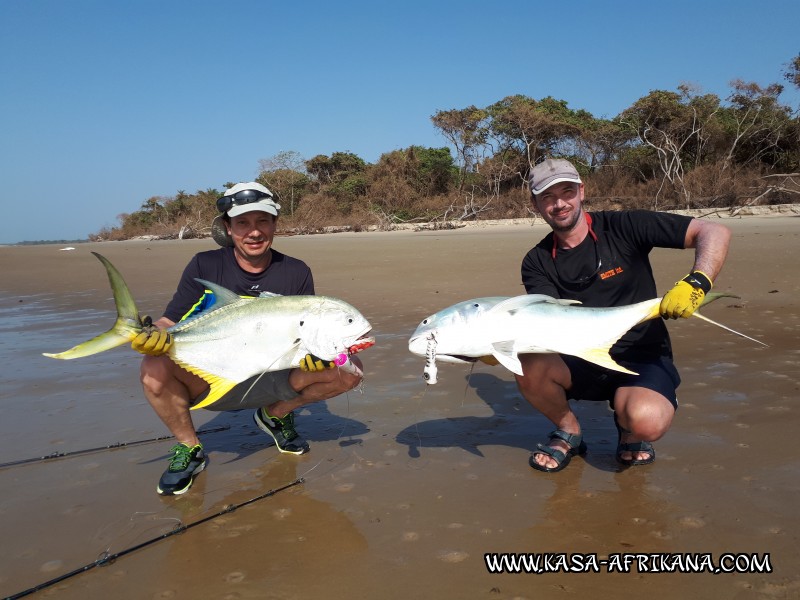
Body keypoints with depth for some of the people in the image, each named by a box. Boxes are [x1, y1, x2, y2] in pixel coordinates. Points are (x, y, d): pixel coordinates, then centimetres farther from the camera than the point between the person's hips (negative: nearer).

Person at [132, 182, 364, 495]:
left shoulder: (296, 272, -2)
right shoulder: (205, 266, -6)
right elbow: (170, 323, -8)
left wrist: (315, 350, -23)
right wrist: (153, 336, -32)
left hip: (272, 381, 2)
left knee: (349, 369, -18)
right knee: (155, 368, -32)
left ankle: (276, 415, 10)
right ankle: (189, 448, -2)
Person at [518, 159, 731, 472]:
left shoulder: (623, 226, -9)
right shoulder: (537, 262, 0)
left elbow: (715, 232, -12)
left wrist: (696, 282, -31)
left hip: (643, 357, -2)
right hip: (582, 363, 3)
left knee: (645, 421, -34)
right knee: (527, 364, -28)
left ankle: (628, 428, 7)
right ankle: (569, 433, 3)